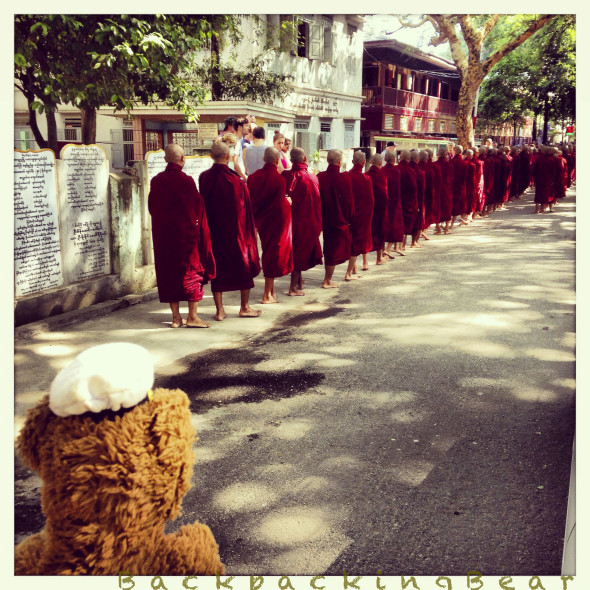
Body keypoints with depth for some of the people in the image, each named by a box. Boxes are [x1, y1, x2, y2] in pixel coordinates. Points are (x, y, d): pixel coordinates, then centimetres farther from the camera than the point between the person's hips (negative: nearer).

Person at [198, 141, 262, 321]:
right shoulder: (235, 180, -14)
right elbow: (245, 207, -8)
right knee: (245, 266, 13)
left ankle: (219, 310, 11)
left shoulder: (204, 178, -5)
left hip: (213, 230, 3)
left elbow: (203, 204, 3)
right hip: (236, 231, -3)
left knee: (217, 268, 10)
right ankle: (245, 307, 19)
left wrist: (209, 225, 15)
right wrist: (251, 229, 4)